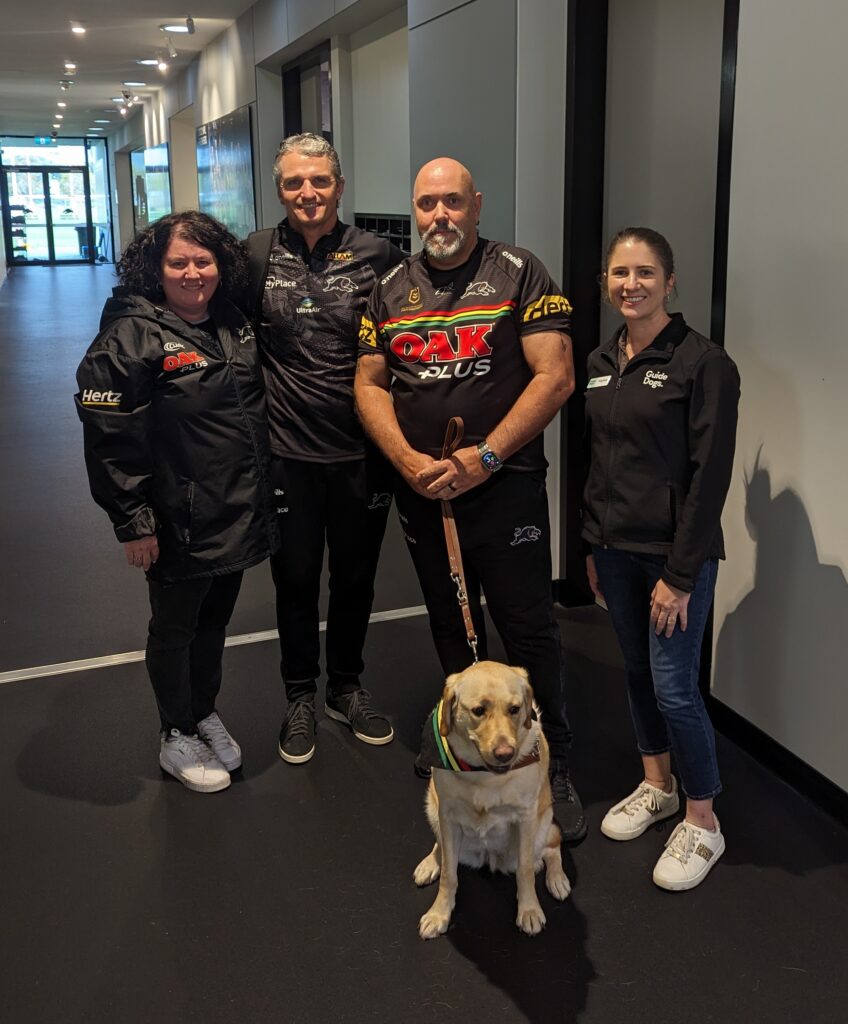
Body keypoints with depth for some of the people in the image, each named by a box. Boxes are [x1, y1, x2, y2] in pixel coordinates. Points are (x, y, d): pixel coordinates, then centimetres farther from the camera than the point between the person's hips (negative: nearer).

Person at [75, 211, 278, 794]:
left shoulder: (235, 326, 7)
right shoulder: (131, 336, -15)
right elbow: (109, 437, -17)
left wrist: (264, 494, 15)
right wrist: (134, 522, -18)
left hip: (239, 514, 6)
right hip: (178, 522, -6)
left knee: (216, 619, 20)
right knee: (175, 626, 11)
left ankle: (206, 714, 41)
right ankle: (178, 738, 30)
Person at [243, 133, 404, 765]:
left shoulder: (378, 256, -2)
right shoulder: (256, 256, -2)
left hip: (363, 451, 1)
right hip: (288, 451, 0)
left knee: (356, 577, 15)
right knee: (296, 579, 12)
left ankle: (347, 689, 36)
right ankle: (301, 698, 32)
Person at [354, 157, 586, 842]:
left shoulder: (519, 273, -3)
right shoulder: (392, 290, 10)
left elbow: (555, 376, -11)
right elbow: (369, 385, 7)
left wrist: (484, 457, -18)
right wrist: (410, 461, -10)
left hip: (507, 485, -4)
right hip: (423, 493, 4)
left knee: (530, 630, -1)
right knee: (452, 629, 17)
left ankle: (555, 766, 16)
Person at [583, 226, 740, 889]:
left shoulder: (704, 363, -12)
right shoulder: (601, 363, 8)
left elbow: (710, 475, -15)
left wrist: (680, 573, -16)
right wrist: (593, 544, 13)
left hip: (675, 552, -6)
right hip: (615, 547, 6)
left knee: (674, 687, -4)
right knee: (637, 671, 16)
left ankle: (702, 822, 16)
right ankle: (657, 786, 36)